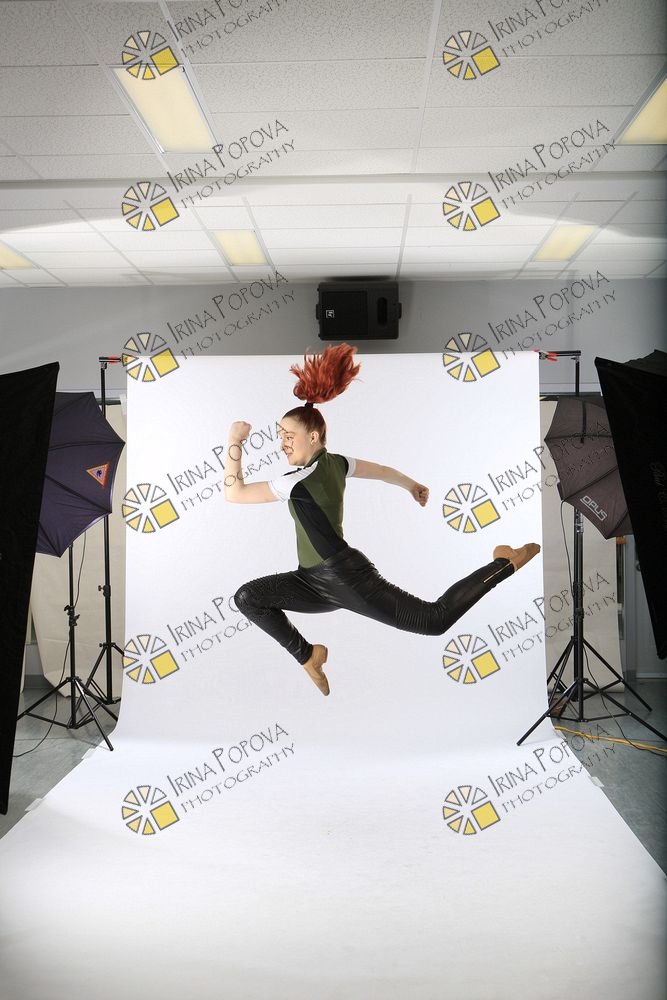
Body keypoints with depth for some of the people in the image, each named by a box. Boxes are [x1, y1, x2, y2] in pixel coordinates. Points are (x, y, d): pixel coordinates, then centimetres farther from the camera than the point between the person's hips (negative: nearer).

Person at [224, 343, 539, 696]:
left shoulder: (301, 481, -19)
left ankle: (505, 563, 8)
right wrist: (411, 485, 38)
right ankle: (308, 656, 11)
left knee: (434, 620, -5)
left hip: (346, 576, -10)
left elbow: (234, 494, -19)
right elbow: (383, 470, 21)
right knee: (248, 597, -1)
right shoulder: (335, 462, 5)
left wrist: (234, 442, -15)